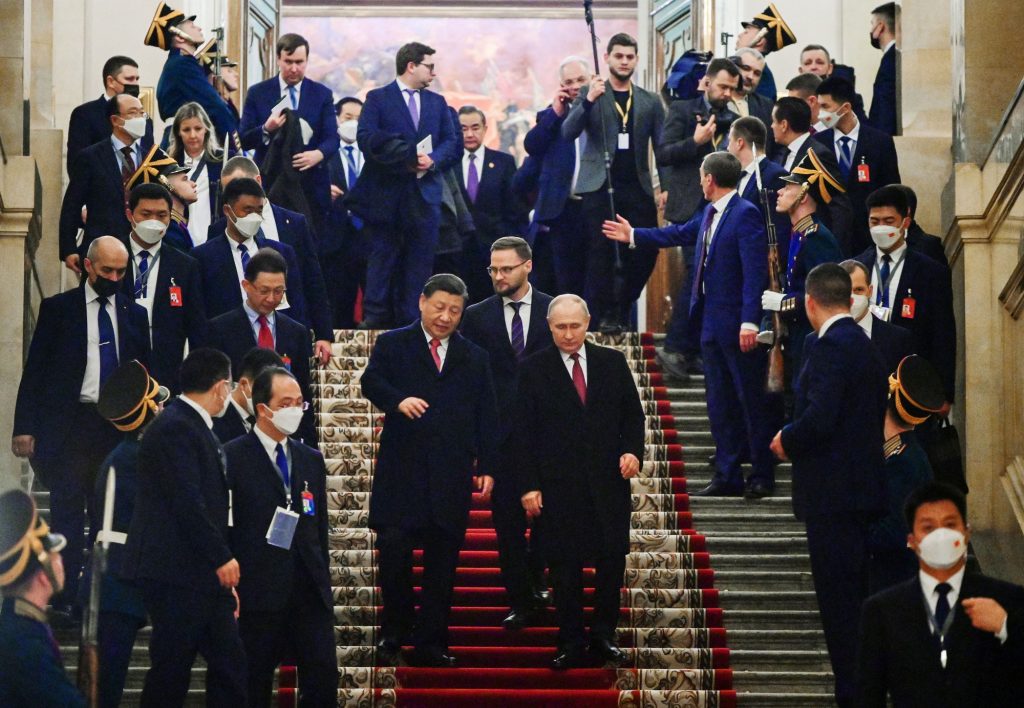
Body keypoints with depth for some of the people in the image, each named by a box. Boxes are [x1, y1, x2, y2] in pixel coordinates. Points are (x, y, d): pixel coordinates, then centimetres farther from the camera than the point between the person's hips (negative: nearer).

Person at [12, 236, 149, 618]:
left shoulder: (134, 314, 12)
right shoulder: (57, 309, 3)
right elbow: (35, 371, 1)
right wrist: (25, 427, -6)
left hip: (118, 427, 3)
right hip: (69, 425, -3)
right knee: (67, 514, -4)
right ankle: (64, 598, -2)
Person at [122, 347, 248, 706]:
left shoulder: (196, 427, 17)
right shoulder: (174, 428, -14)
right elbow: (186, 502, -21)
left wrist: (225, 579, 18)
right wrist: (221, 558, -17)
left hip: (203, 576, 10)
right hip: (176, 573, -10)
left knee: (230, 665, 8)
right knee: (171, 674, -4)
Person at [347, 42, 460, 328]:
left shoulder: (437, 102, 16)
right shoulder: (378, 99, 2)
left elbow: (451, 142, 10)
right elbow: (367, 138, -11)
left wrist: (433, 160, -11)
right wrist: (407, 156, -18)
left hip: (424, 195, 4)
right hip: (385, 194, -4)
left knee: (419, 260, 3)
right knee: (382, 259, 0)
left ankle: (412, 323, 6)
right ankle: (374, 319, 4)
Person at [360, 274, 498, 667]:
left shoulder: (474, 359, 17)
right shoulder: (393, 345, 9)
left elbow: (486, 417, 14)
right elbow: (371, 382, -7)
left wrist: (487, 466, 5)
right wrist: (398, 400, -27)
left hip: (452, 475, 2)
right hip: (401, 471, -2)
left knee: (442, 562, 3)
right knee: (394, 551, -10)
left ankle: (430, 645, 9)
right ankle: (393, 633, 8)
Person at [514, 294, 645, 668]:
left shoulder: (613, 363, 8)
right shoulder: (534, 369, 2)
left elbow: (633, 414, 13)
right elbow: (524, 432, 0)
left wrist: (633, 451, -6)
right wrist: (528, 485, -6)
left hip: (609, 480, 2)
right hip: (559, 486, -2)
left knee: (612, 560, 2)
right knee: (565, 566, 1)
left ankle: (604, 636, 15)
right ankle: (571, 644, 8)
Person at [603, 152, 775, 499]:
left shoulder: (746, 215, -15)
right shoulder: (710, 214, 13)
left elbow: (755, 271, -21)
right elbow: (681, 234, 30)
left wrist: (749, 321, -26)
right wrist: (633, 235, 39)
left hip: (738, 324, -9)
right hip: (711, 321, 9)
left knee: (752, 401, 0)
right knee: (720, 402, 12)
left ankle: (762, 476, 7)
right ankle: (727, 475, 18)